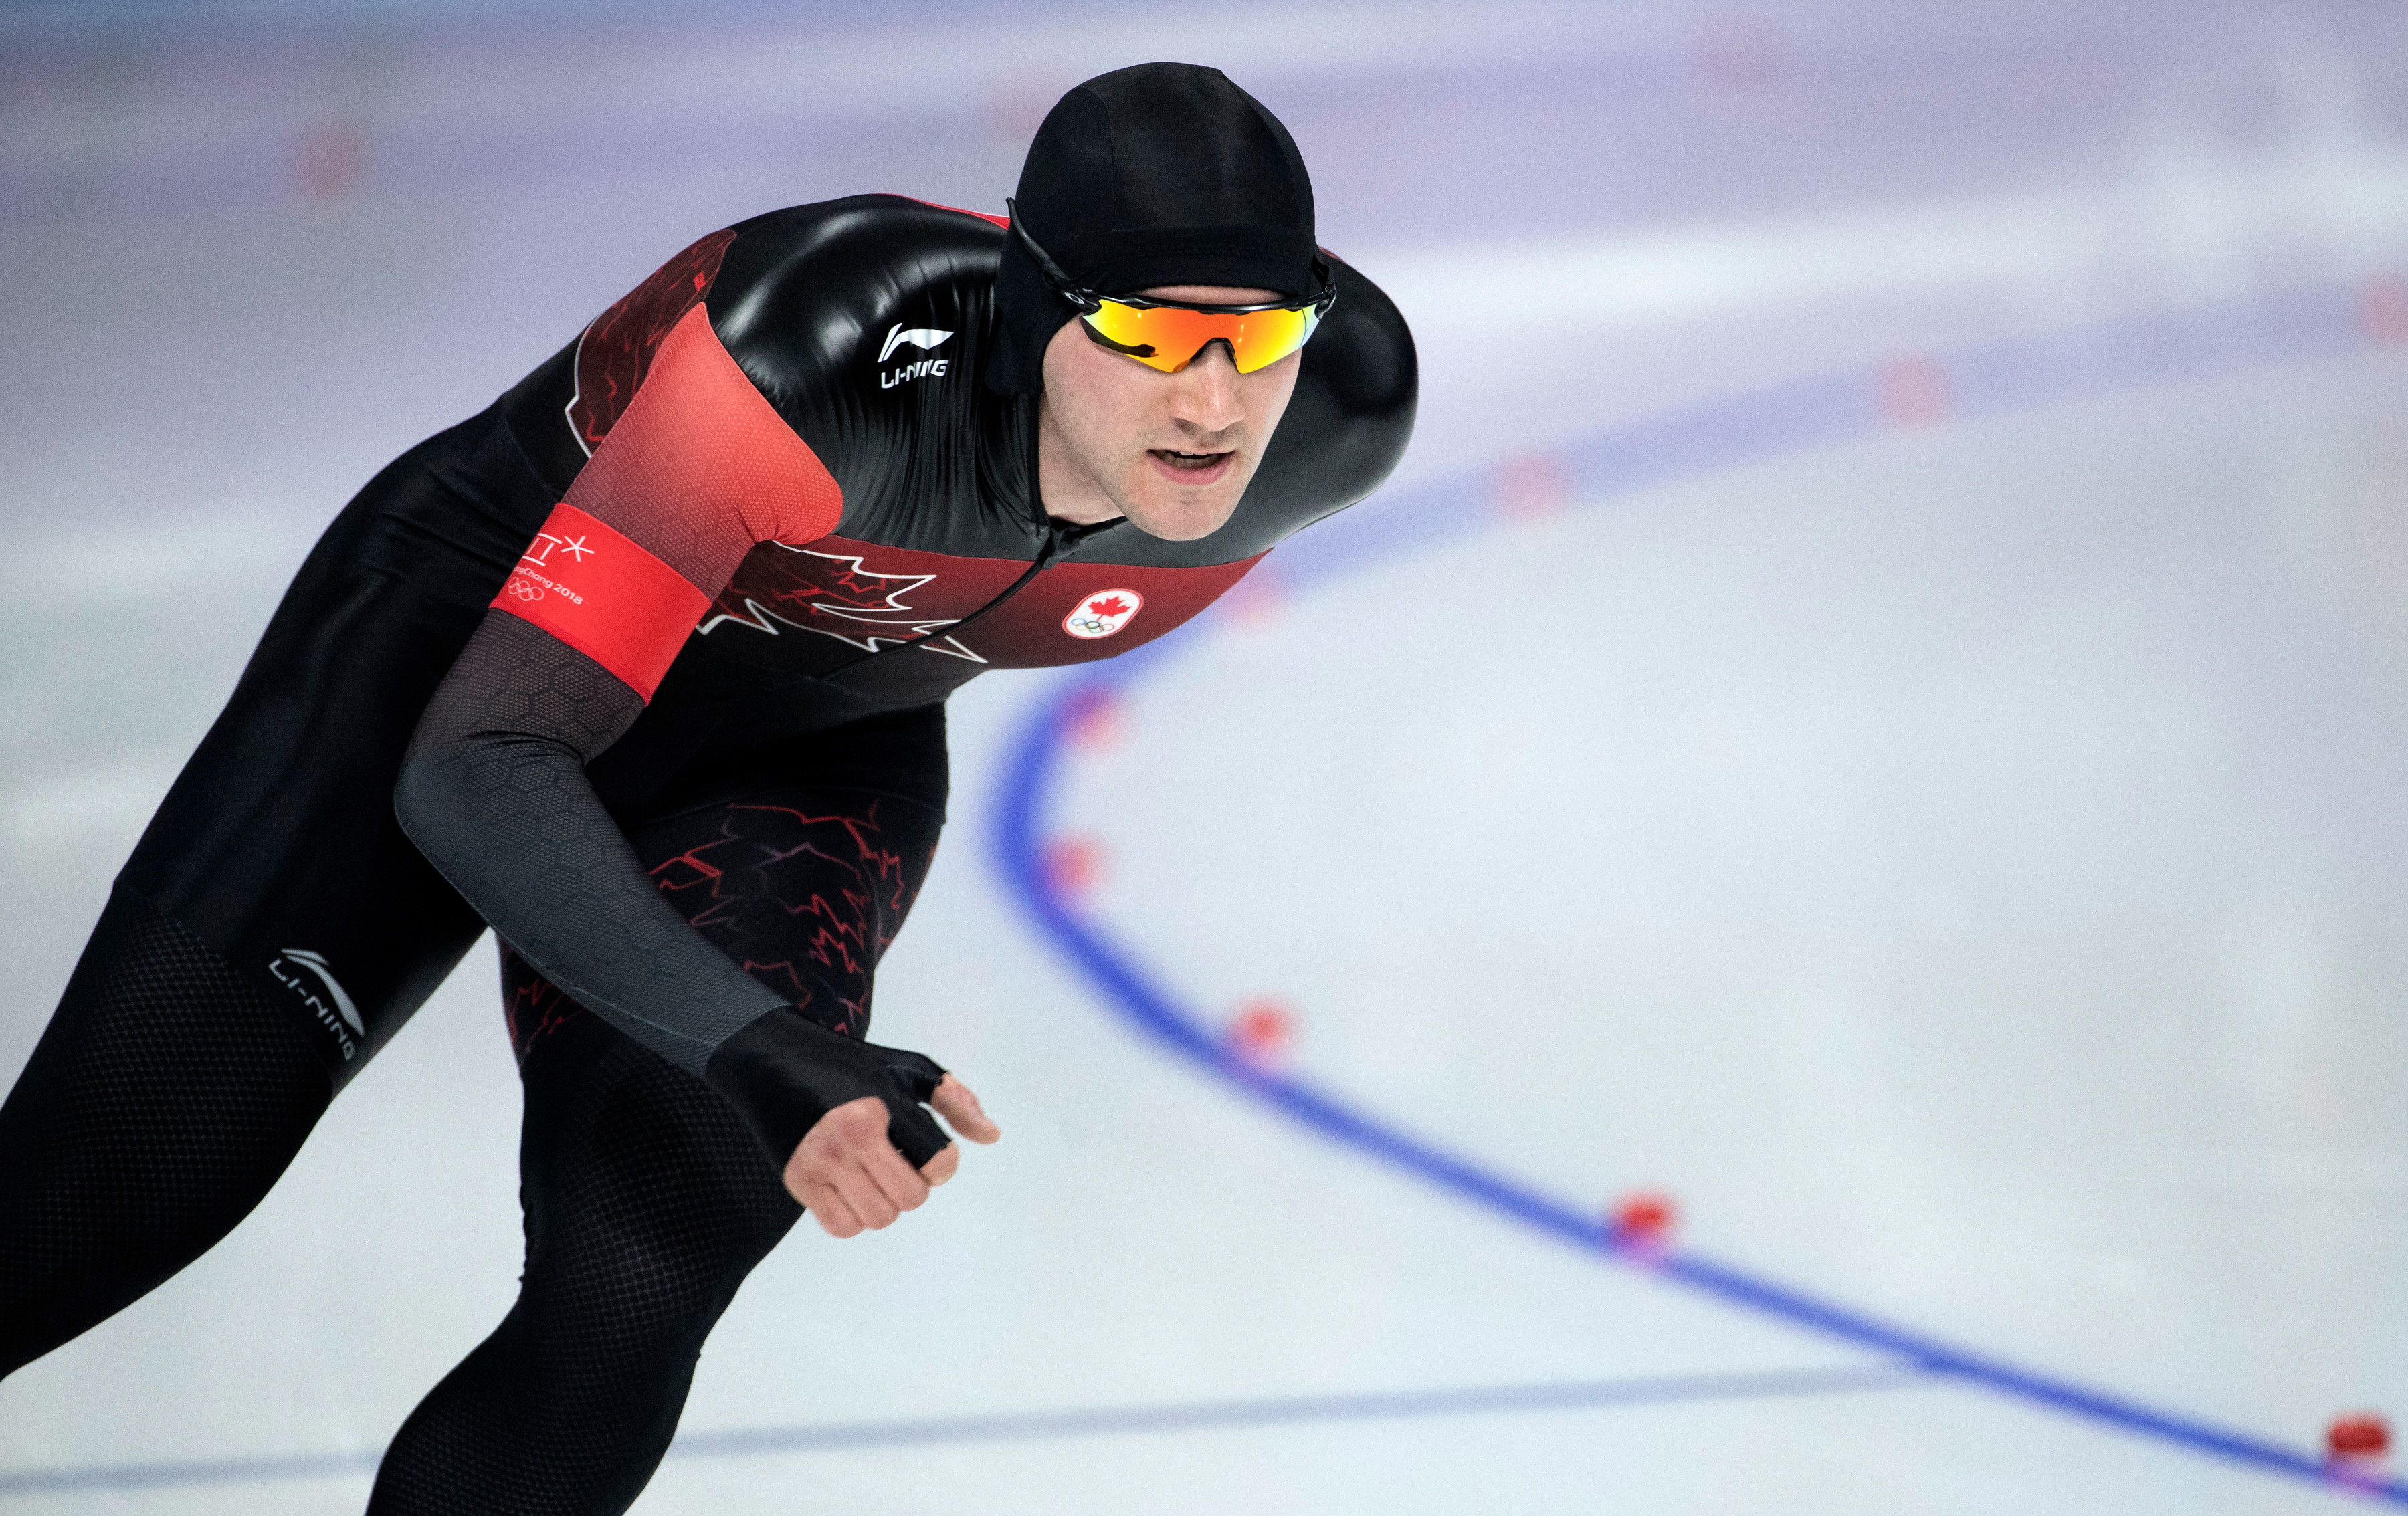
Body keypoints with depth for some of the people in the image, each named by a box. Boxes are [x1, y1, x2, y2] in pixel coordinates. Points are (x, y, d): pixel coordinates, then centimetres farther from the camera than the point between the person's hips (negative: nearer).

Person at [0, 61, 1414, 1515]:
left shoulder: (1348, 401, -24)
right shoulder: (831, 346, -40)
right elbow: (471, 766, -40)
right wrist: (759, 1051, -52)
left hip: (810, 757, 4)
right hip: (478, 616, -3)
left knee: (629, 1305, -17)